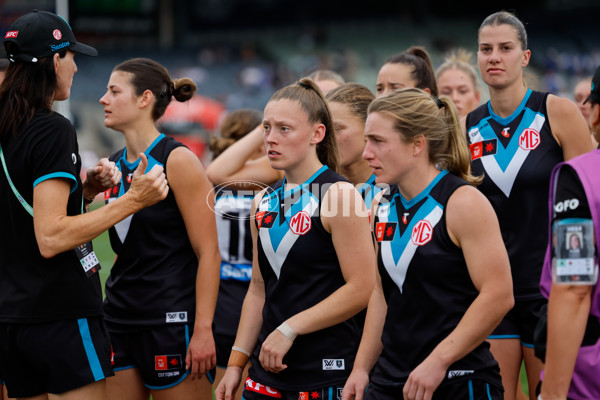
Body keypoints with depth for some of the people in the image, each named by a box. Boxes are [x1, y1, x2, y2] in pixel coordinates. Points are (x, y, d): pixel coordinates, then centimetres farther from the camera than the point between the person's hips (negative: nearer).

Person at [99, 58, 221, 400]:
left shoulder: (178, 160, -9)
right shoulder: (113, 166, 11)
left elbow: (209, 253, -13)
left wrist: (203, 330, -18)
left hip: (172, 321, -7)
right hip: (121, 318, 7)